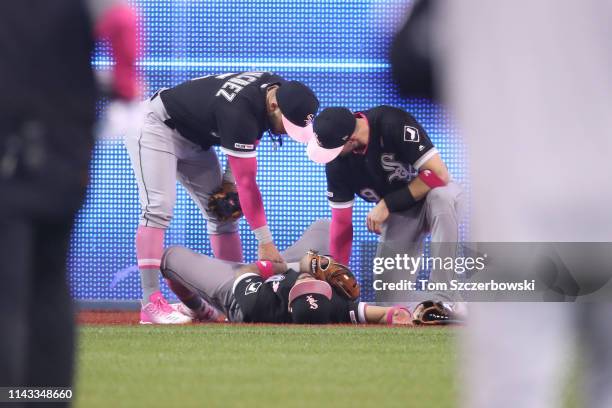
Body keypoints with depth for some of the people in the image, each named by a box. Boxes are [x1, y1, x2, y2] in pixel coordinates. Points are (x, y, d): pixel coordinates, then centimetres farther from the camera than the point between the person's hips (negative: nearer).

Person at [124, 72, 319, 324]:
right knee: (158, 208, -24)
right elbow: (247, 182, -35)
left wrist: (229, 179, -5)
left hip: (193, 140, 9)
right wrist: (265, 242, -33)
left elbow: (245, 138, 7)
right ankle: (150, 303, -29)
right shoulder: (239, 111, -38)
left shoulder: (277, 89, -13)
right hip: (155, 126, -9)